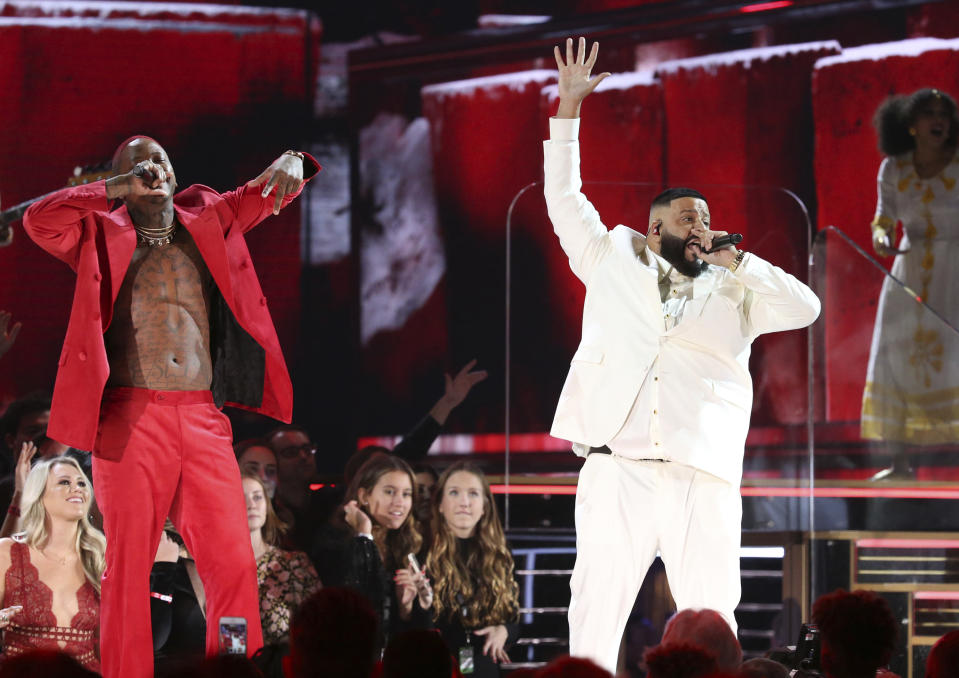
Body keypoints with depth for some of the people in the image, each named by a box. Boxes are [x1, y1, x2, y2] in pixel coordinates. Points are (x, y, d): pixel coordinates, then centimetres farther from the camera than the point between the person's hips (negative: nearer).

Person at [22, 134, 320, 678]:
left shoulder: (205, 222, 18)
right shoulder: (103, 237, 9)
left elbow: (267, 194, 20)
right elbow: (39, 219, -7)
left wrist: (290, 164, -4)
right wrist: (122, 189, -5)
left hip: (204, 420, 3)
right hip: (132, 423, -3)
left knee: (234, 565, -4)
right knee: (129, 568, -2)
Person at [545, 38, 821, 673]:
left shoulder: (733, 292, 19)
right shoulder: (615, 260, 19)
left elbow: (806, 307, 6)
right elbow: (564, 197, 19)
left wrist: (737, 260, 9)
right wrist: (569, 107, 14)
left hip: (704, 479, 1)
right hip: (616, 471, -1)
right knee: (596, 617, -4)